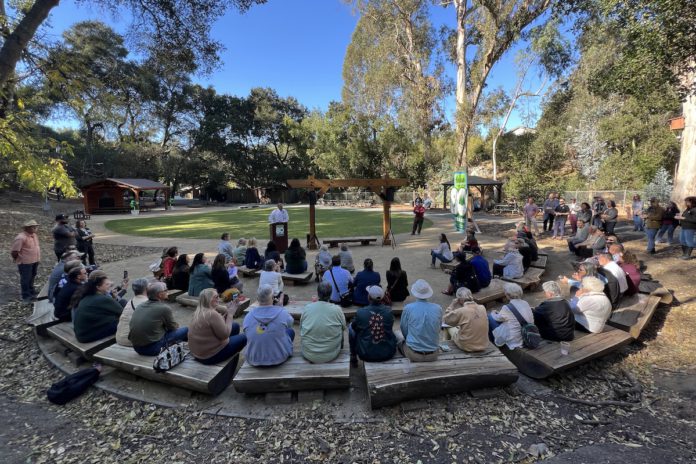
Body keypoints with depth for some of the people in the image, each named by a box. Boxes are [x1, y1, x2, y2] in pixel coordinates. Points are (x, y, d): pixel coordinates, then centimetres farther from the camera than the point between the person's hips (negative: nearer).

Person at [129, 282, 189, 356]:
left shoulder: (140, 305, 5)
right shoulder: (164, 308, -15)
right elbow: (173, 327, 0)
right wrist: (176, 325, 22)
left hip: (136, 347, 8)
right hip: (152, 348, -8)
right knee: (185, 330, 3)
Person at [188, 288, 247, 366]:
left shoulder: (199, 311, 2)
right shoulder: (212, 314, -29)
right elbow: (225, 334, -22)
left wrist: (228, 311, -4)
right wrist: (230, 314, -15)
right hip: (210, 356, -9)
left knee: (235, 326, 15)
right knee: (243, 338, 7)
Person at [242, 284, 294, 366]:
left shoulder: (248, 316, -14)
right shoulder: (282, 313, -19)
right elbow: (290, 323, 4)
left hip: (254, 361, 3)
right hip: (279, 359, -2)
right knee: (290, 331, 22)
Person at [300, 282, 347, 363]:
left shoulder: (307, 308, -11)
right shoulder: (337, 309, -15)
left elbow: (301, 329, 5)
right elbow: (344, 327, 4)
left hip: (308, 355, 1)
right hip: (331, 356, -1)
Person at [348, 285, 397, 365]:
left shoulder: (360, 312, -18)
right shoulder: (389, 311, -11)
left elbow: (354, 327, 2)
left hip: (366, 355, -2)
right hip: (388, 354, 2)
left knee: (351, 326, 18)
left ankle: (353, 356, 27)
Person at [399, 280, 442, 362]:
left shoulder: (408, 308, -14)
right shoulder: (438, 308, -8)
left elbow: (404, 329, 1)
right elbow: (438, 328, 7)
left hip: (413, 354, -2)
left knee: (401, 343, 28)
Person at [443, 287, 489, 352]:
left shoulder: (460, 311, -22)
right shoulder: (482, 308, -9)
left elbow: (445, 320, -6)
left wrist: (452, 305, -5)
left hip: (466, 347, -4)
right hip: (483, 346, 4)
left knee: (450, 327, 20)